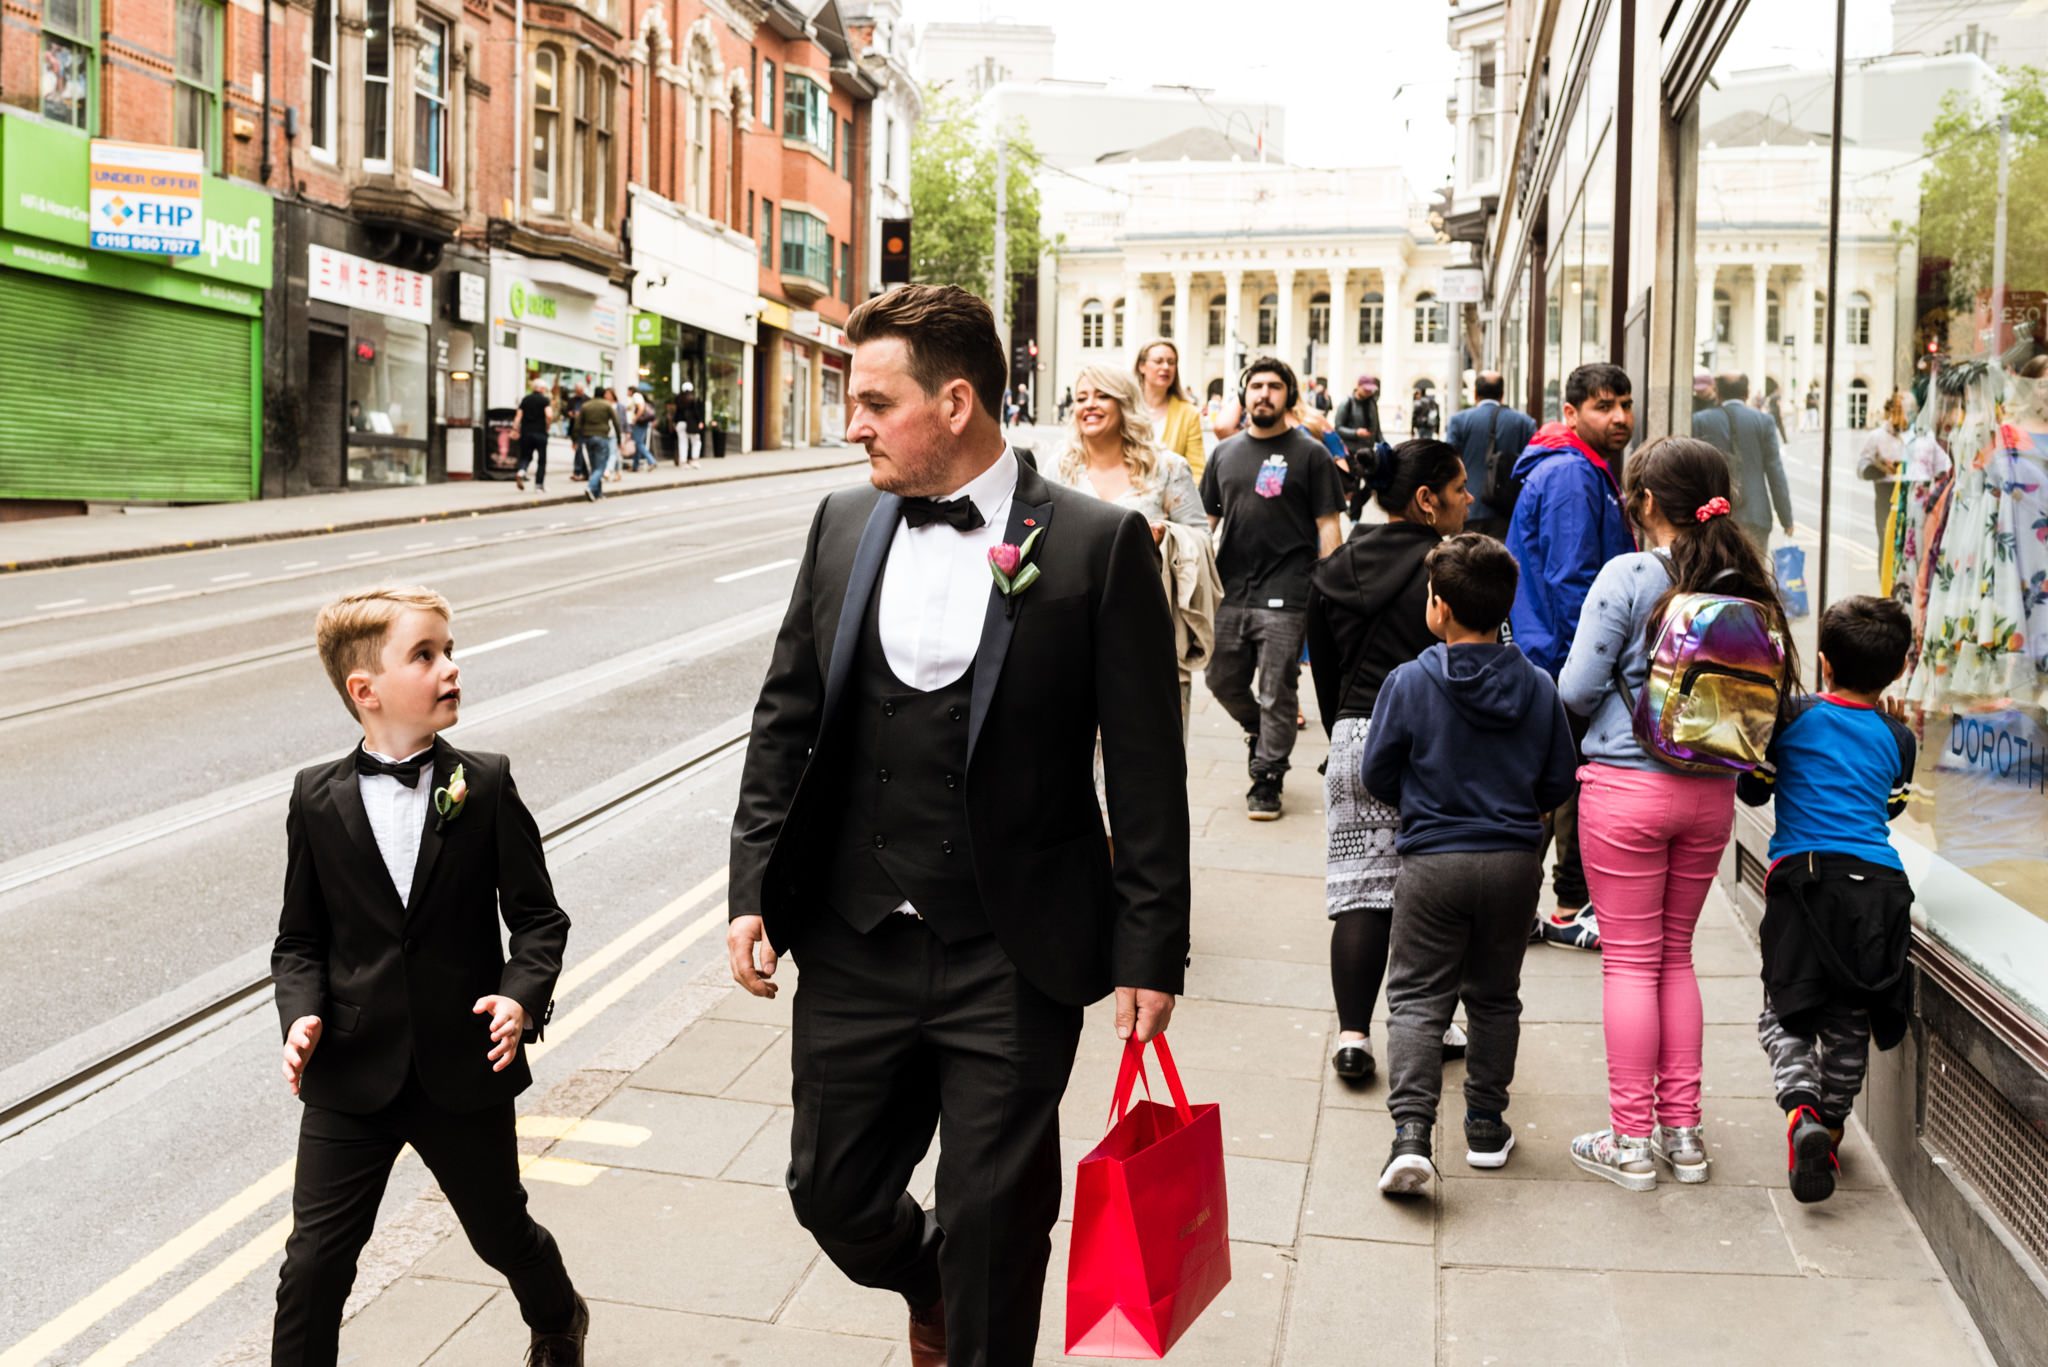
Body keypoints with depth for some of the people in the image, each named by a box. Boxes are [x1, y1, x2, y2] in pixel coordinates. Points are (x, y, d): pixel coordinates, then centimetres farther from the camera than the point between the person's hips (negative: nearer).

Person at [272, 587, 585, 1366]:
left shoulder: (484, 788, -5)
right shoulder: (318, 802, -2)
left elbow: (537, 915, -2)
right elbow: (300, 939, 5)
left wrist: (524, 994, -19)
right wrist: (302, 1014, -13)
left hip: (465, 1068, 0)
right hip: (351, 1072, 0)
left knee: (503, 1233, 19)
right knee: (315, 1260, -2)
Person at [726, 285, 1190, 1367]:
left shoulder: (1098, 543, -10)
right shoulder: (842, 525, 4)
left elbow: (1146, 769, -8)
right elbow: (786, 718, 10)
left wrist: (1150, 951, -8)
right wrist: (755, 888, 4)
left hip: (1012, 963, -4)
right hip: (853, 950, 4)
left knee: (995, 1224, 8)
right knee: (833, 1194, 16)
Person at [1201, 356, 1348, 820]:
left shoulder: (1310, 454, -1)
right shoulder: (1225, 453, 12)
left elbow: (1328, 525, -3)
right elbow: (1207, 520, 16)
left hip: (1284, 595, -5)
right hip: (1230, 591, 5)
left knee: (1276, 694, 0)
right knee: (1223, 681, 12)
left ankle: (1266, 779, 11)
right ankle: (1261, 732, 39)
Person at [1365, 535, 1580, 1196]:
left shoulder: (1410, 682, -11)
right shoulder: (1538, 688, -2)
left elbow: (1378, 777, -3)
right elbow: (1559, 781, 5)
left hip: (1432, 862, -3)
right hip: (1515, 863, 3)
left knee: (1416, 998, 2)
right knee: (1495, 996, 17)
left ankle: (1411, 1130, -12)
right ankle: (1486, 1126, 24)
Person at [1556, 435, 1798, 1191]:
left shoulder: (1628, 576, -13)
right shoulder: (1746, 582, 0)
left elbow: (1577, 689, -12)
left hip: (1626, 786, -5)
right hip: (1711, 791, 5)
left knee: (1630, 959, 4)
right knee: (1675, 954, 17)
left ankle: (1631, 1140, 10)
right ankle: (1682, 1130, 22)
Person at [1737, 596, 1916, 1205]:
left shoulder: (1796, 717, 2)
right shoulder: (1898, 737, 10)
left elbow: (1753, 790, 10)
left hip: (1805, 878, -2)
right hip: (1879, 882, 3)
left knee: (1784, 1015, 3)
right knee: (1850, 1021, 15)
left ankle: (1801, 1108, -21)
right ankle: (1831, 1124, 23)